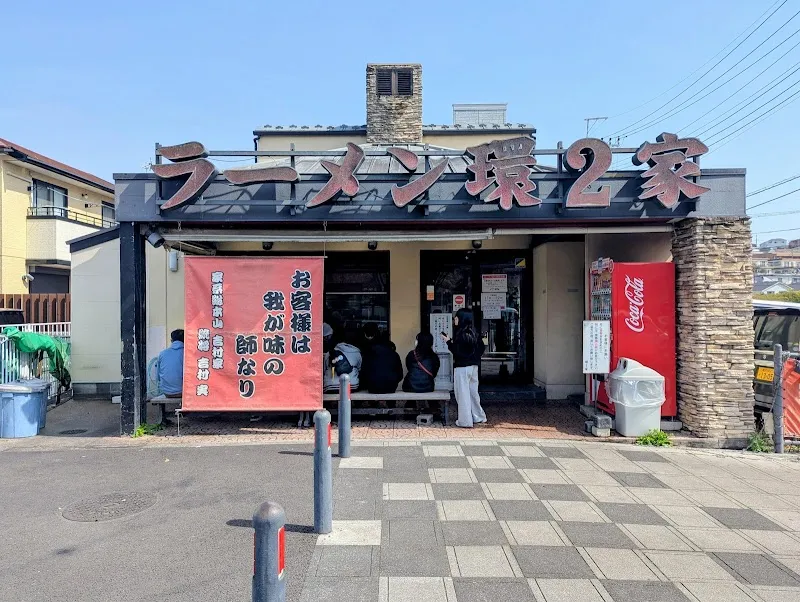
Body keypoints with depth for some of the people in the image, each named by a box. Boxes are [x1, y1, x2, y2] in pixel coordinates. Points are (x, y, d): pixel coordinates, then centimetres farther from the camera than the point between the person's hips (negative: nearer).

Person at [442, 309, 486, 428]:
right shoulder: (474, 333, 5)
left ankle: (465, 421, 7)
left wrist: (448, 342, -11)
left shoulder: (460, 334, -19)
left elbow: (457, 352, -21)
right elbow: (482, 347, 12)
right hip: (474, 367, 8)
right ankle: (479, 417, 29)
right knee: (473, 392, 19)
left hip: (462, 368, -8)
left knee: (463, 394, 1)